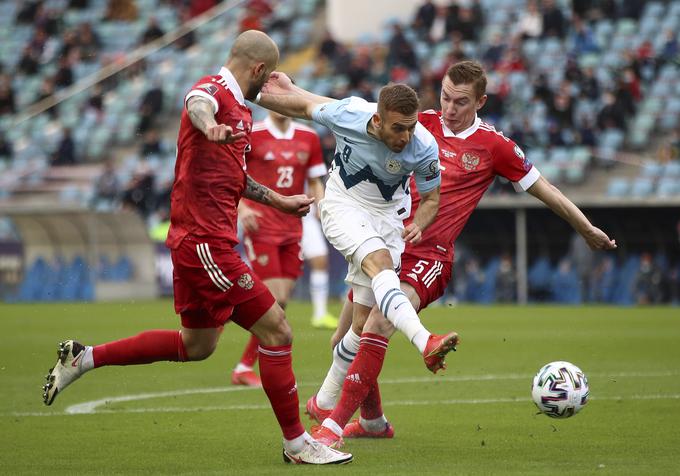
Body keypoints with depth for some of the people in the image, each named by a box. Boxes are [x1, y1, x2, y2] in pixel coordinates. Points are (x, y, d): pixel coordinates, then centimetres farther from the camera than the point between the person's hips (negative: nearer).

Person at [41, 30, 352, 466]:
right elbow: (197, 103, -39)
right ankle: (297, 443, 0)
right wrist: (210, 126, -61)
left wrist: (279, 201, 42)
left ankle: (83, 358, 24)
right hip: (206, 240, -11)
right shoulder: (214, 90, -12)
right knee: (276, 331, -7)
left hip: (201, 242, 11)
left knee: (196, 346, 19)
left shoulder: (240, 110, 19)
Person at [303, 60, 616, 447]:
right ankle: (373, 421, 33)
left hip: (430, 254, -4)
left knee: (379, 322, -28)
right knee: (347, 338, 6)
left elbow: (542, 188, 11)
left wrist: (588, 230, 16)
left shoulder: (494, 146, 2)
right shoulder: (422, 124, 7)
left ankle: (334, 422, -27)